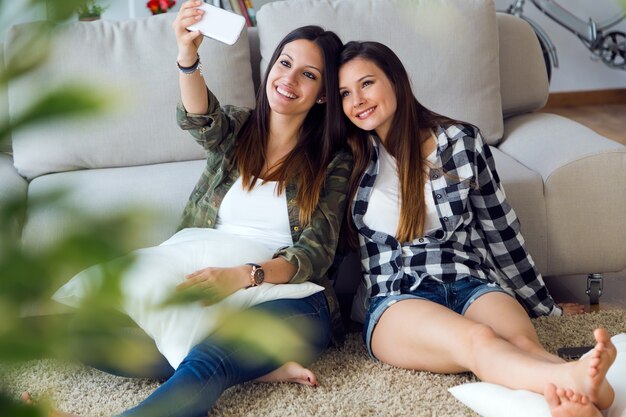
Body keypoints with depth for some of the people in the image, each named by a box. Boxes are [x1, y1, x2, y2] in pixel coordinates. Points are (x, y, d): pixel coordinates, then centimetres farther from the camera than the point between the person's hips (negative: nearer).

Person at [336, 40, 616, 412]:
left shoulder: (461, 141, 7)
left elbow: (501, 230, 14)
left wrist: (546, 307, 19)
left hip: (471, 284, 2)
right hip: (396, 299, -2)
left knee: (524, 343, -34)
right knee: (478, 340, -36)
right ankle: (571, 379, -64)